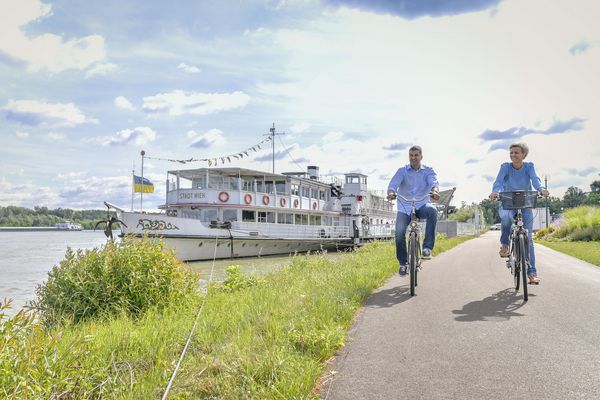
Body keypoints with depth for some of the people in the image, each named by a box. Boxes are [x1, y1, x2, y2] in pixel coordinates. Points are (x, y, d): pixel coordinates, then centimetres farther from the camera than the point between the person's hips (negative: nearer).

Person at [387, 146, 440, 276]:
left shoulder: (428, 171, 5)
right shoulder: (402, 171, 3)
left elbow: (433, 182, -15)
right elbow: (394, 183, -14)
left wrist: (435, 191, -39)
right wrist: (391, 192, -38)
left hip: (421, 206, 0)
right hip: (404, 208, 0)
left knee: (432, 211, -33)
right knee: (399, 232, -18)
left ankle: (427, 247, -25)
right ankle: (403, 263, 4)